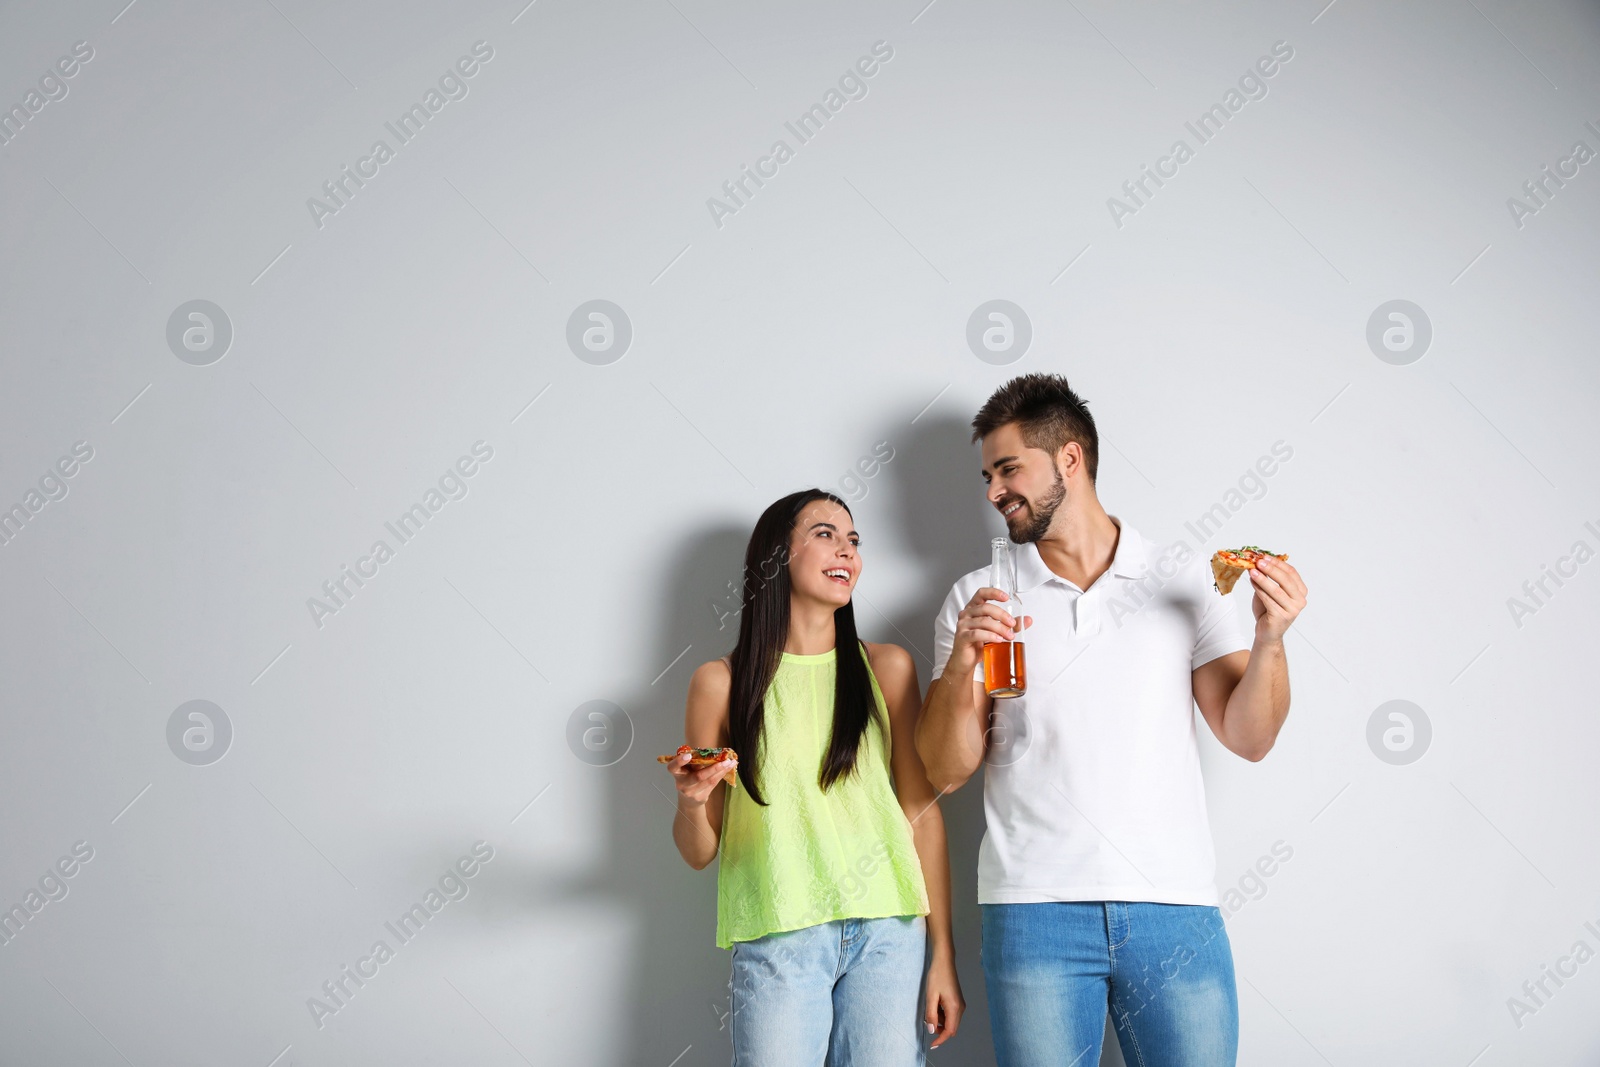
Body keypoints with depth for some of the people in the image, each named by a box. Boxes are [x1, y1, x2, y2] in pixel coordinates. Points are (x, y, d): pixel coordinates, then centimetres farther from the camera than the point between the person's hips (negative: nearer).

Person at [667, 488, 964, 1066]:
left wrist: (943, 953, 2)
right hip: (777, 939, -1)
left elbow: (922, 810, 6)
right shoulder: (721, 682, 4)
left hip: (887, 933, 1)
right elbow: (700, 852, 8)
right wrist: (691, 799, -14)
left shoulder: (887, 667, 7)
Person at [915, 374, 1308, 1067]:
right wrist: (959, 667, -12)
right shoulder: (977, 599, 9)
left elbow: (1248, 738, 5)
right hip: (1035, 909, 0)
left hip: (1174, 907, 0)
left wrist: (1269, 638, -11)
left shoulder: (1185, 578, 9)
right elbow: (946, 772, 4)